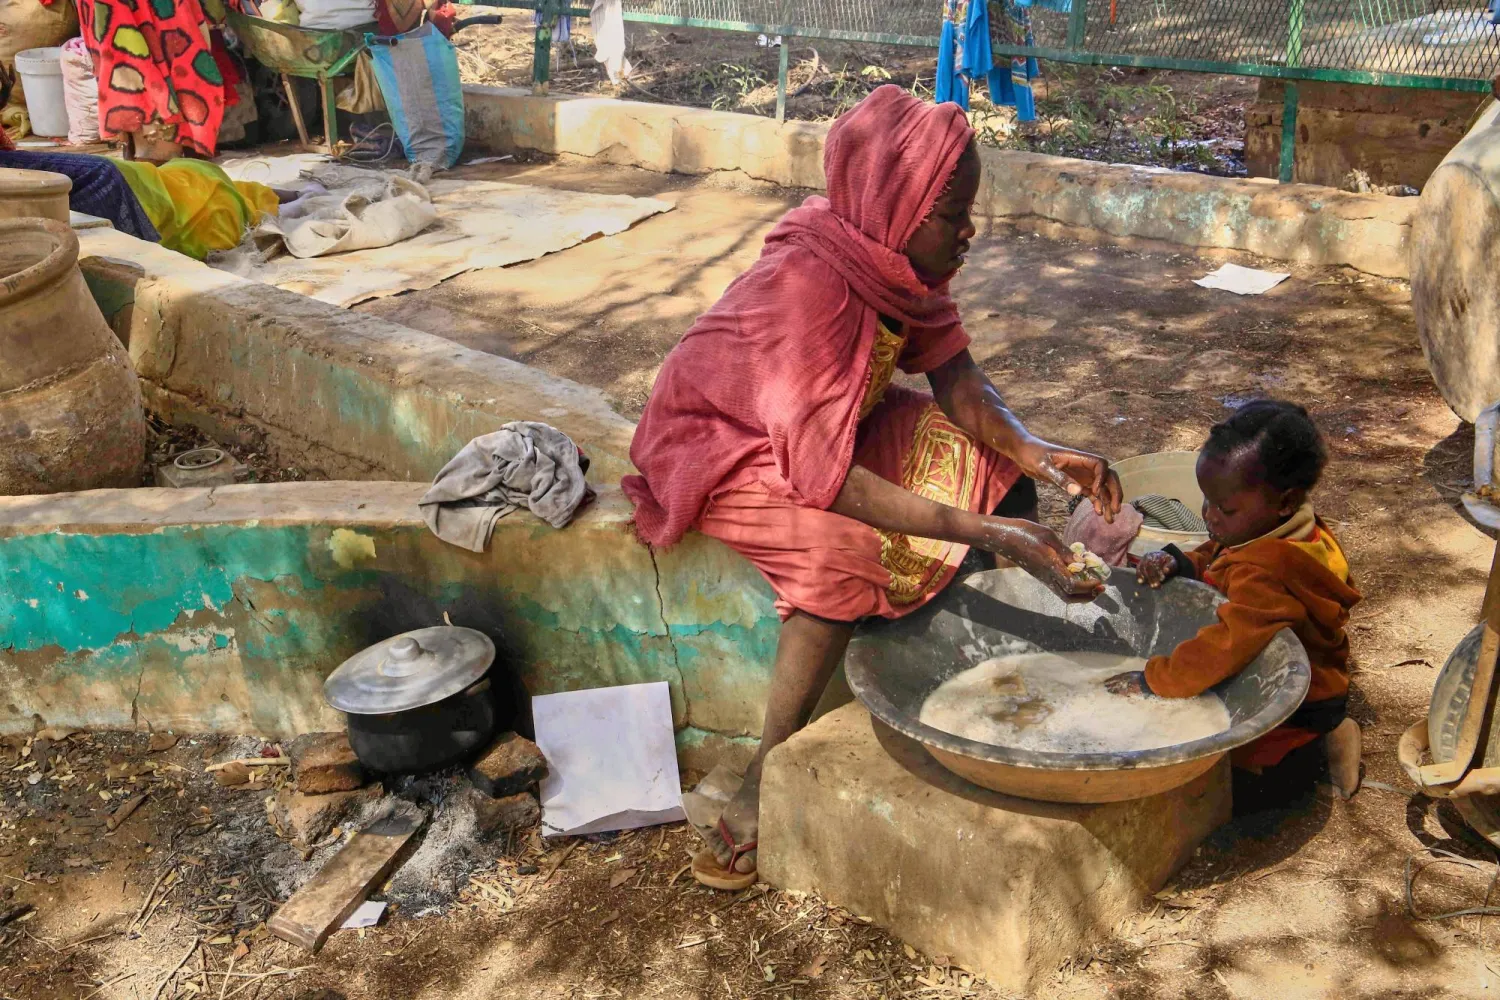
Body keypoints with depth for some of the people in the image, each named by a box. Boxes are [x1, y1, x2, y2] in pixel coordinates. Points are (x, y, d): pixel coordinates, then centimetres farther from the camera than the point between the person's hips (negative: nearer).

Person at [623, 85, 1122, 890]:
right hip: (723, 446, -8)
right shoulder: (806, 284, -34)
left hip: (836, 423, 8)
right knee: (846, 548, -35)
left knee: (999, 467, -6)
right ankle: (764, 783, -23)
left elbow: (957, 382, -5)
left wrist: (1035, 453, -25)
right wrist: (984, 534, -42)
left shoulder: (900, 256, -10)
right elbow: (823, 476, -39)